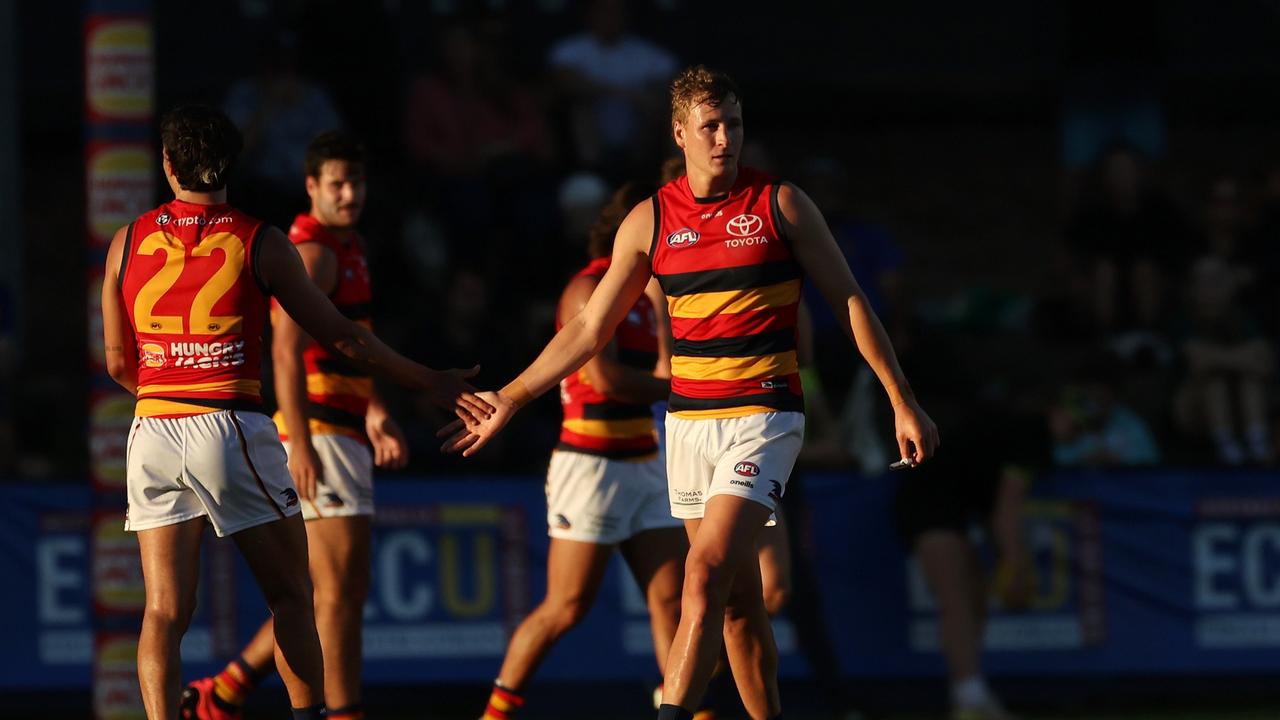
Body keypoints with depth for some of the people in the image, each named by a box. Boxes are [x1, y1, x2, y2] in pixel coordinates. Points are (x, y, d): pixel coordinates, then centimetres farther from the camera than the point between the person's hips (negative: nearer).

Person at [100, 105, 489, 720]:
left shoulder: (129, 242, 6)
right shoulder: (258, 242, -1)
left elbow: (118, 363, 10)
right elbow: (340, 336, 2)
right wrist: (428, 382, 12)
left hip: (153, 434, 2)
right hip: (232, 428, -2)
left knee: (165, 611, -2)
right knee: (290, 597, 12)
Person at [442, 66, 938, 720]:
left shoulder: (780, 205, -2)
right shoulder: (650, 221, 6)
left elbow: (849, 301, 2)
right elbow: (589, 329, 12)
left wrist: (902, 402, -2)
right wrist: (508, 400, 9)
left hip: (763, 416, -4)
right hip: (689, 422, 4)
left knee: (705, 577, -18)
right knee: (738, 601, 8)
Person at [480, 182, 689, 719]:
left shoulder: (644, 293, 15)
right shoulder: (590, 290, -11)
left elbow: (669, 370, 8)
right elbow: (603, 377, -22)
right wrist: (665, 387, -8)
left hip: (645, 467, 8)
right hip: (592, 466, -8)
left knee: (672, 597, -1)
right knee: (567, 608, -5)